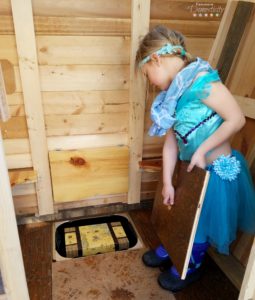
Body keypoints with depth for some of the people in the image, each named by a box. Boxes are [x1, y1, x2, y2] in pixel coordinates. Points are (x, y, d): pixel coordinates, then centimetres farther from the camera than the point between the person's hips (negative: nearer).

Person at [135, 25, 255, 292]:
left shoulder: (200, 80, -25)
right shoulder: (172, 94, 1)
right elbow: (171, 141, 1)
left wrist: (201, 150, -21)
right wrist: (167, 182, 2)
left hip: (217, 171, -7)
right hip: (192, 169, 7)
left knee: (201, 221, 14)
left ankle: (190, 268, 41)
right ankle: (169, 250, 51)